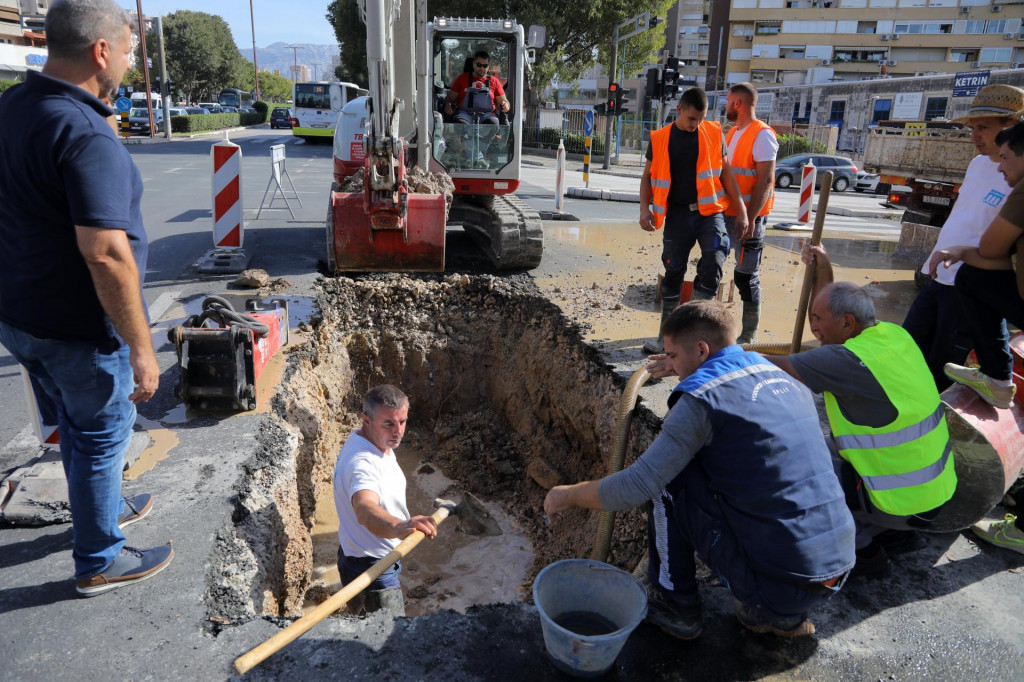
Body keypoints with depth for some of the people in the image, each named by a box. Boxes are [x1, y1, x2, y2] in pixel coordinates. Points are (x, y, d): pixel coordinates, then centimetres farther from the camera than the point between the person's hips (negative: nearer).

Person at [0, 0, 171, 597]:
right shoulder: (86, 135, -26)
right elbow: (106, 256, -31)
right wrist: (141, 348, -26)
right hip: (78, 330, -9)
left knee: (78, 424, 26)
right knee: (102, 437, 10)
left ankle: (103, 508, 49)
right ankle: (100, 563, 28)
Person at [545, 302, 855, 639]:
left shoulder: (702, 400, -13)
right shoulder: (786, 381, 9)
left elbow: (634, 488, -15)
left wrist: (569, 495, 1)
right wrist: (688, 370, 36)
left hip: (776, 583, -7)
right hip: (837, 570, 7)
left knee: (669, 477, 3)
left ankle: (674, 604, 16)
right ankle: (782, 614, 19)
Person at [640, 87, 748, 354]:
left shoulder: (713, 133, 4)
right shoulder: (660, 139, 3)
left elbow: (725, 173, 8)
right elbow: (648, 175, 9)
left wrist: (741, 210, 6)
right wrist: (645, 207, -6)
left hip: (709, 211, 0)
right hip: (677, 214, 1)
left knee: (713, 265, -19)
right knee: (673, 273, 7)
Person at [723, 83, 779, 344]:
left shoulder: (762, 135, -10)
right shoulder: (732, 133, 15)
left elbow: (765, 181, -16)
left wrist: (750, 218, -22)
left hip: (748, 217, -8)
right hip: (725, 214, 8)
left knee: (746, 276, -3)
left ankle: (749, 335, 7)